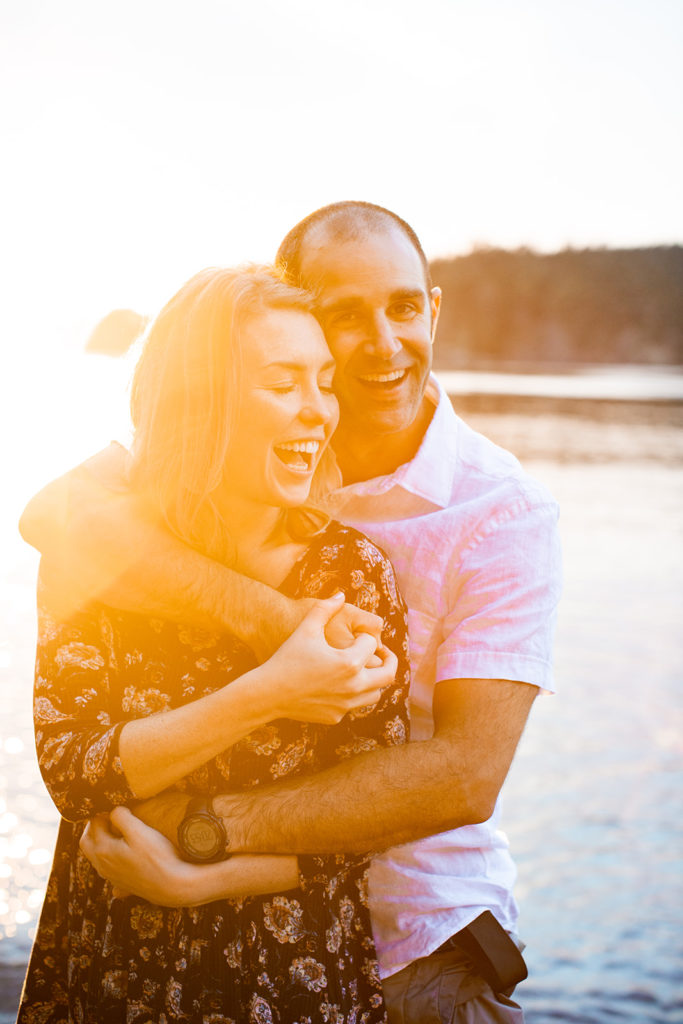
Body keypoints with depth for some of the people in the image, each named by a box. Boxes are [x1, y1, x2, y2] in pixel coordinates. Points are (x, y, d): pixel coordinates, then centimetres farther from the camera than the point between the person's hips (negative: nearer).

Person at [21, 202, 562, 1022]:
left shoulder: (503, 511, -15)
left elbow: (466, 773, -23)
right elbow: (58, 513, -24)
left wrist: (212, 826, -29)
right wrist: (265, 617, -35)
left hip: (417, 952, -2)